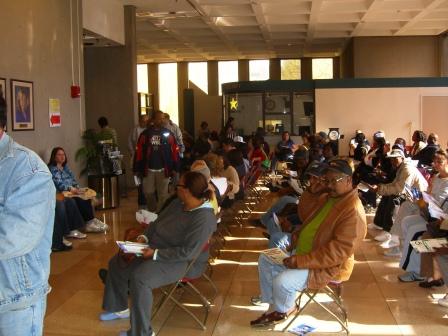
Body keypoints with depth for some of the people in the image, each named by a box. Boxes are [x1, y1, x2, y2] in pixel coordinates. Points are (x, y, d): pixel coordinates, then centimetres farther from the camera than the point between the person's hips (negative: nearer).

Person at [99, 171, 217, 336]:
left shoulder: (203, 218, -25)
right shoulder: (177, 203, 1)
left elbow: (187, 252, -27)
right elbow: (157, 222, 14)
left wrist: (156, 254, -25)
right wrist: (145, 236, -4)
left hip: (176, 261, -9)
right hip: (155, 248, 10)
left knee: (139, 278, -32)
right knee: (117, 263, 13)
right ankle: (119, 308, 31)